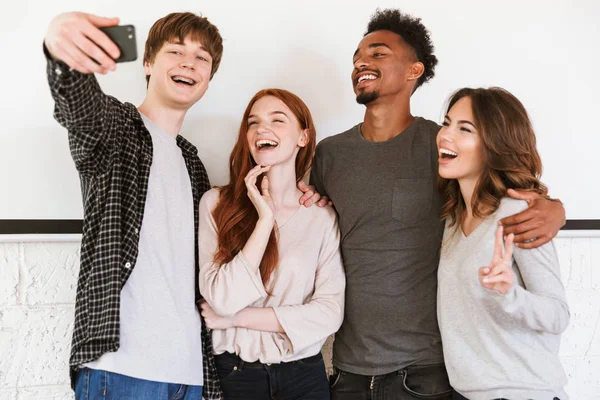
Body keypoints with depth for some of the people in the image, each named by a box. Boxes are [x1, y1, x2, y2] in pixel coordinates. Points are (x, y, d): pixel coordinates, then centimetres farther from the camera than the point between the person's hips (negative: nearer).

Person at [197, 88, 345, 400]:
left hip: (304, 375, 1)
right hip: (235, 374, -1)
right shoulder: (216, 203, -8)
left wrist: (236, 318, -14)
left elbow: (330, 313, -11)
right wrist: (265, 219, -20)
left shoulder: (323, 216, -4)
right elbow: (222, 300, -16)